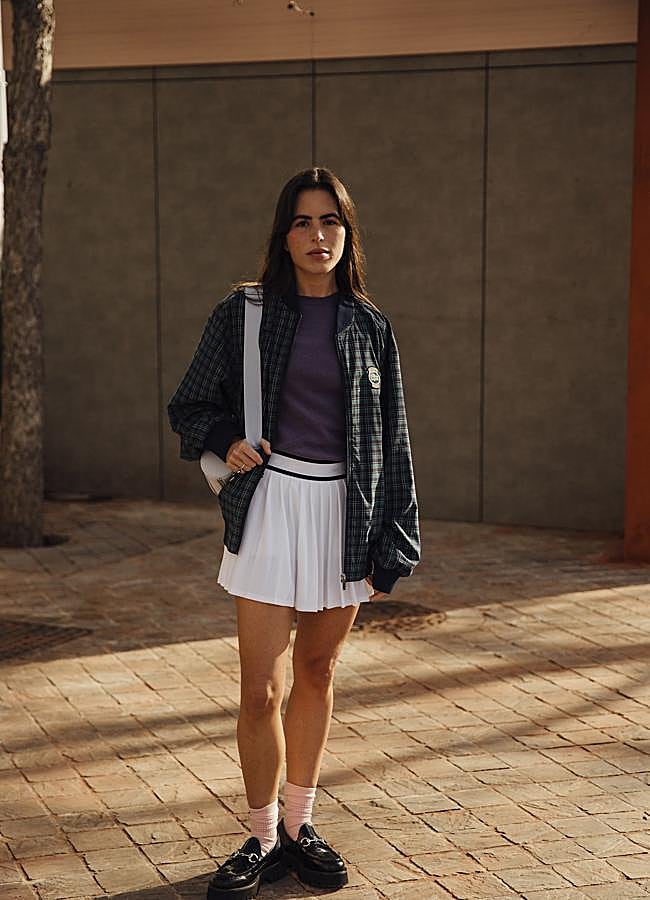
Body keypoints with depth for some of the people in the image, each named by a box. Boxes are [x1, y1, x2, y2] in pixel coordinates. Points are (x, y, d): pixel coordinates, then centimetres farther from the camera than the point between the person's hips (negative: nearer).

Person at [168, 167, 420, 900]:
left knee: (316, 673, 13)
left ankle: (299, 828, 28)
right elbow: (190, 406, 10)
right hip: (270, 505, -2)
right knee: (261, 690, -4)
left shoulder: (370, 328, 6)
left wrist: (390, 547, 4)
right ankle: (264, 839, 15)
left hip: (345, 511, 2)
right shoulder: (243, 314, 1)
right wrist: (226, 442, -12)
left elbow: (392, 442, 7)